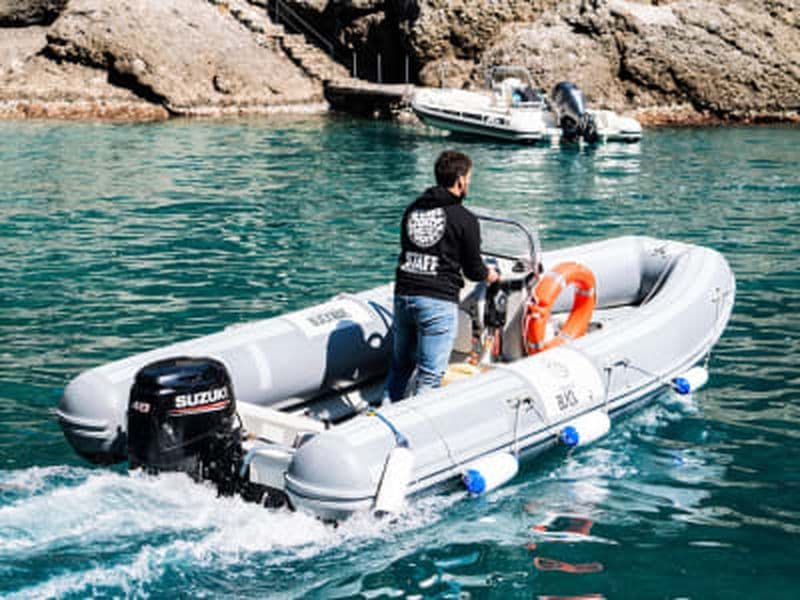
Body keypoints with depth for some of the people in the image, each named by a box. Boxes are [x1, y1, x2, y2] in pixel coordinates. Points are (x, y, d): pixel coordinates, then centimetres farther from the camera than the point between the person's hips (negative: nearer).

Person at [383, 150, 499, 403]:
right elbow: (473, 270, 0)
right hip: (438, 301, -6)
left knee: (400, 366, 20)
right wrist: (490, 275, 24)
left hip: (403, 294, 6)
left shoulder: (412, 209, 10)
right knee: (430, 376, 0)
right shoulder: (465, 219, -6)